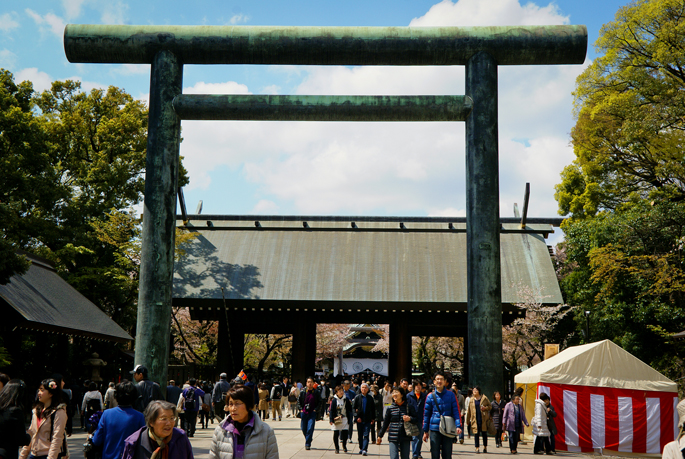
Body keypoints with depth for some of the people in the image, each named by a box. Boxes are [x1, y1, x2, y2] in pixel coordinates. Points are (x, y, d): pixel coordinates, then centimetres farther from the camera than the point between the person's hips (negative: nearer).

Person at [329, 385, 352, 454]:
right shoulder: (334, 400, -3)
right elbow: (331, 410, -4)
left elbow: (350, 409, 12)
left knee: (345, 433, -5)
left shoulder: (346, 400, 5)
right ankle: (337, 448, 15)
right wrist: (331, 420, -9)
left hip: (344, 419, 1)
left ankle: (344, 446, 19)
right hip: (336, 419, -1)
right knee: (336, 434, 1)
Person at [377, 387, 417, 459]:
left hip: (405, 437, 0)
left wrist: (410, 419, -16)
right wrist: (380, 436, 17)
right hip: (393, 437, 0)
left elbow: (416, 419, 6)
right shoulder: (390, 408, 4)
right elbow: (385, 423, 12)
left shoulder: (409, 406, 1)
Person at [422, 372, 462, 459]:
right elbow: (426, 414, 10)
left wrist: (458, 425, -12)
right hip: (434, 429, 0)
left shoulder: (450, 395, 3)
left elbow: (456, 411, 2)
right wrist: (425, 431, 10)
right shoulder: (430, 396, 4)